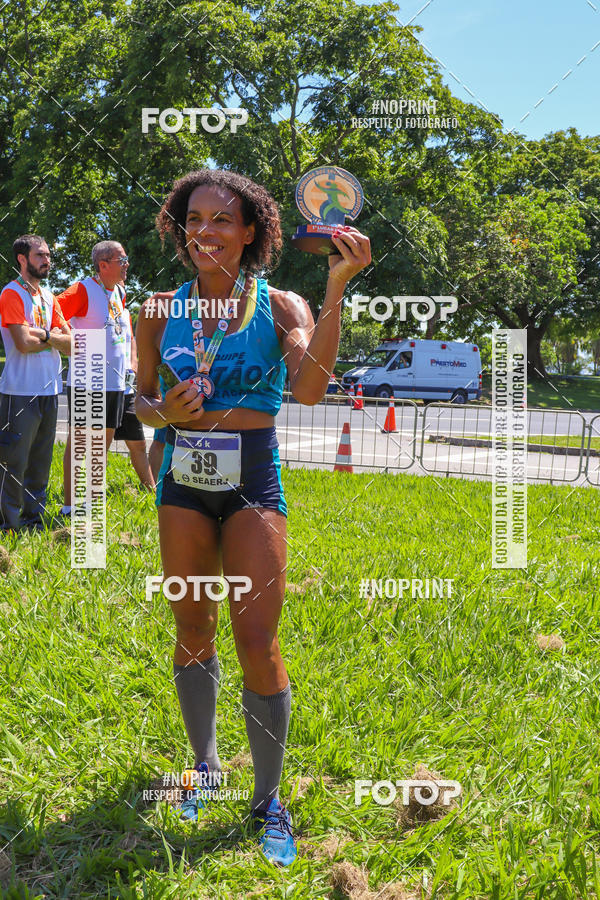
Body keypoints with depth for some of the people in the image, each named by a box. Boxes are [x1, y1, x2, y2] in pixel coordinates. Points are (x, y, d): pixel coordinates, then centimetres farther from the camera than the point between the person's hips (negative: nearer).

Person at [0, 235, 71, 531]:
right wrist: (54, 337, -1)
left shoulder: (49, 298, 15)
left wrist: (43, 334, -8)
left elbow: (70, 345, 9)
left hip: (49, 391, 7)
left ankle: (33, 520, 22)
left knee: (40, 463, 13)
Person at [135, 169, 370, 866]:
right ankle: (205, 764, 33)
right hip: (183, 482, 3)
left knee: (257, 642, -5)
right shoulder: (162, 311, 4)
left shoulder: (280, 306, -4)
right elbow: (142, 397, 13)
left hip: (253, 483, -2)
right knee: (192, 632, 11)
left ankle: (268, 798, 13)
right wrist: (164, 411, -11)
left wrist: (336, 288, -27)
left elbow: (309, 387, -22)